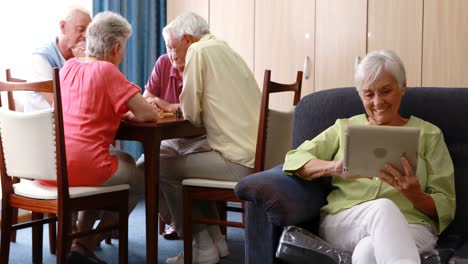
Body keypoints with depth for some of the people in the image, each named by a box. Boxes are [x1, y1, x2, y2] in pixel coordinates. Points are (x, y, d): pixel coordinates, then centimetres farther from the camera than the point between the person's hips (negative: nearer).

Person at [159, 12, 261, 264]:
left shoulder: (198, 51, -7)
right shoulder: (225, 50, 19)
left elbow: (191, 114, -6)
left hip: (240, 162, -9)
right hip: (257, 155, 9)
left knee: (163, 168, 6)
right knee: (187, 159, 27)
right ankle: (216, 240, 27)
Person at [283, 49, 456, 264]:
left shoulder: (428, 134, 17)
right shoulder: (345, 128, 21)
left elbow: (446, 208, 11)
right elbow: (294, 159, 8)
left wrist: (414, 194, -13)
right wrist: (334, 167, -13)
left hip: (409, 228, -2)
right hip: (342, 223, 2)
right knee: (383, 207, -37)